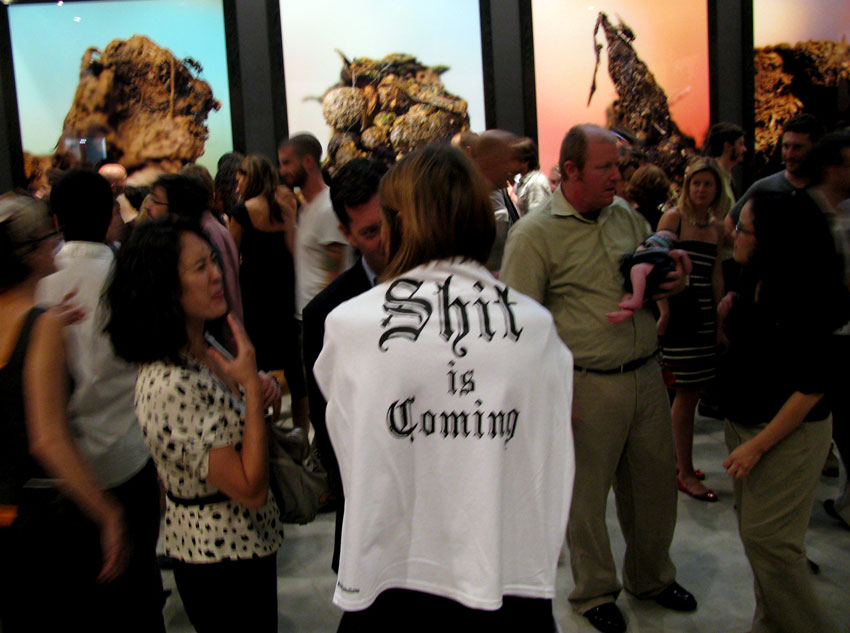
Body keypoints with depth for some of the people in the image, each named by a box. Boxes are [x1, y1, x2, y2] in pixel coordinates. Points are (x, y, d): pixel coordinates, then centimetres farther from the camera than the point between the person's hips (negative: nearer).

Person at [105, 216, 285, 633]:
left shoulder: (204, 350, -1)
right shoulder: (168, 386, -30)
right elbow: (251, 489, -28)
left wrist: (258, 394, -7)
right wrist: (251, 385, -27)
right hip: (222, 555, -9)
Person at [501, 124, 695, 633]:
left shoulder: (626, 214, 8)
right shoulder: (535, 234, -10)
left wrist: (675, 280, 0)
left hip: (647, 376, 6)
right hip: (586, 386, -6)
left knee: (656, 482, 18)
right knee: (587, 492, 9)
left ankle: (651, 576, 43)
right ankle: (595, 592, 33)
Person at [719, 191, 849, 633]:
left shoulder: (803, 296, -21)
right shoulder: (755, 283, 3)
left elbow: (814, 383, -21)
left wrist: (758, 445, -20)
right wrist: (727, 316, 2)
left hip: (789, 432, -8)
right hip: (745, 423, 8)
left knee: (768, 539, 0)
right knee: (753, 530, 17)